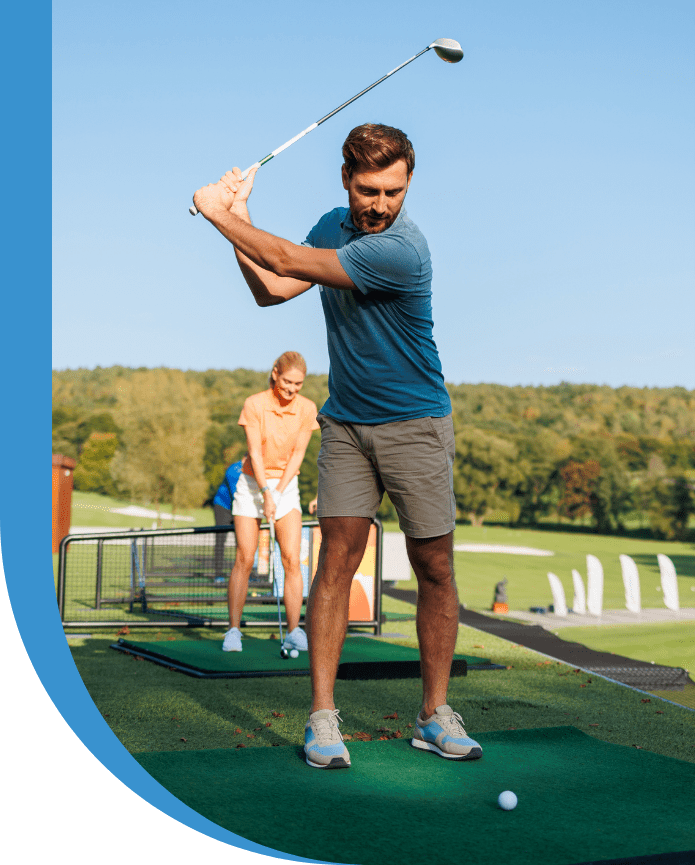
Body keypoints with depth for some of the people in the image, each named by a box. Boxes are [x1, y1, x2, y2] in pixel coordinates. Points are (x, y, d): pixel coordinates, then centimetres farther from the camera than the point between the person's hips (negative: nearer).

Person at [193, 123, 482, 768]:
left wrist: (219, 212, -12)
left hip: (415, 425, -4)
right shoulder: (332, 225, 3)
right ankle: (323, 717, 0)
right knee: (336, 560, -4)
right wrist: (238, 216, -5)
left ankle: (434, 714, 14)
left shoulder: (402, 249, -23)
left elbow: (290, 262, -23)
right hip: (345, 424, 5)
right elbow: (272, 290, 4)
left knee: (434, 569, 0)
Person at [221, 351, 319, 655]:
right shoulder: (254, 404, -13)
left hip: (286, 485, 2)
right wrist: (266, 494, -21)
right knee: (244, 560, -5)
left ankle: (294, 633, -7)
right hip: (252, 483, -1)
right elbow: (255, 453, -14)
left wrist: (279, 491, -12)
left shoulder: (307, 408, -7)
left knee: (292, 559, -10)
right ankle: (233, 630, 4)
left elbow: (297, 454, -4)